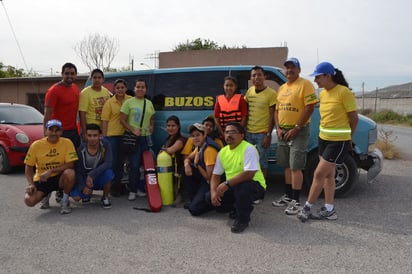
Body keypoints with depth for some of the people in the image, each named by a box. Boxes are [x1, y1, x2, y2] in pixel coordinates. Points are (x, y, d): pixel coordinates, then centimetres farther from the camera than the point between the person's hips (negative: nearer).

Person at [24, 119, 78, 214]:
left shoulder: (67, 143, -12)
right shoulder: (36, 145, -7)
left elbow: (70, 165, -16)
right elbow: (29, 167, 0)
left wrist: (51, 171, -25)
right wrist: (31, 184, -15)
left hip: (59, 178, -1)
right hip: (41, 180, 1)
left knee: (70, 173, -35)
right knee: (29, 200, -24)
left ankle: (65, 201, -7)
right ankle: (46, 195, 15)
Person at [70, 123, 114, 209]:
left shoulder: (105, 144, -18)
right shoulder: (81, 149, -15)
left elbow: (108, 163, -28)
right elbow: (78, 170, -10)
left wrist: (92, 174, -36)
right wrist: (82, 187, -23)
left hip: (100, 177, -1)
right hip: (85, 178, 1)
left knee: (108, 172, -34)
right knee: (76, 196, -22)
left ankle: (105, 197, -6)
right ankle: (88, 192, 17)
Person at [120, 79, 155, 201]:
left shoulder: (149, 103, 13)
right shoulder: (129, 102, -1)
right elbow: (122, 120, -4)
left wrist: (151, 127, 1)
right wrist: (133, 130, -15)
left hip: (146, 137, 5)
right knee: (134, 165, -7)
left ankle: (141, 188, 21)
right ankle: (132, 191, 6)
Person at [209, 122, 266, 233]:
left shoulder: (248, 149, -18)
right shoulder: (223, 152, 4)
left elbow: (249, 174, -30)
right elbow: (216, 175, 6)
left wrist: (226, 184, -30)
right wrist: (213, 192, -12)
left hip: (254, 186, -7)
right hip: (232, 187, 7)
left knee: (241, 186, -39)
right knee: (210, 197, -10)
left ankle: (243, 219, -10)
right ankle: (241, 207, 15)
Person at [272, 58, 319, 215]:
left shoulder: (305, 84, -7)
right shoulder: (281, 88, 16)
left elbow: (310, 107, -15)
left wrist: (296, 129, -17)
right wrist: (278, 129, 2)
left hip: (299, 131, -7)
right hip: (283, 132, 7)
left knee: (295, 167, -7)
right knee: (287, 166, 14)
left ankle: (296, 201, 0)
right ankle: (288, 196, 24)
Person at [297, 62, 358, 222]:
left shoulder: (344, 92, -15)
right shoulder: (323, 94, 7)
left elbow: (354, 118, -10)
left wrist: (347, 139, 2)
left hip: (338, 141, -8)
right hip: (323, 138, 8)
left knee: (319, 174, -5)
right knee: (328, 174, 12)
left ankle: (307, 207, 9)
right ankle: (329, 210, 21)